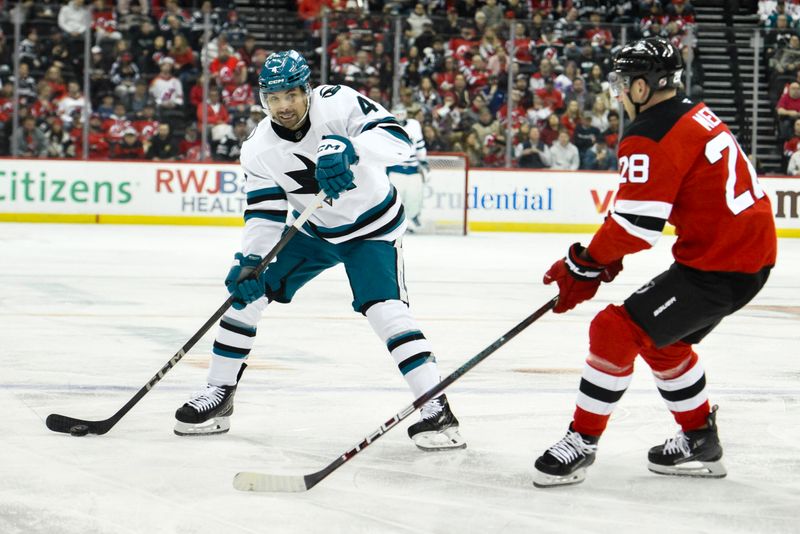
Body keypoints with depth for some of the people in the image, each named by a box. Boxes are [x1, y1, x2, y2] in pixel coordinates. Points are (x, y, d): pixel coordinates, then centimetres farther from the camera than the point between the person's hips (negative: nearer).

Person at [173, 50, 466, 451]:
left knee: (384, 309, -24)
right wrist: (250, 260, -27)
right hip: (311, 230, 5)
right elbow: (265, 213, -10)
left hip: (372, 228, -5)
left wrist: (349, 149, -55)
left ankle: (436, 408, -20)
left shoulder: (338, 104, -26)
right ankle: (219, 395, 9)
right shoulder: (258, 150, -12)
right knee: (246, 290, -3)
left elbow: (397, 139, -37)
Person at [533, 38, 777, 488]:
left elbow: (637, 225, -20)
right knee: (662, 340, 25)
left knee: (617, 330, -9)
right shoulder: (695, 115, 14)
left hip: (718, 266, -10)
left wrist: (583, 265, -6)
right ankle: (701, 442, 33)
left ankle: (582, 441, -2)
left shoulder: (650, 138, -16)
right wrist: (607, 255, 17)